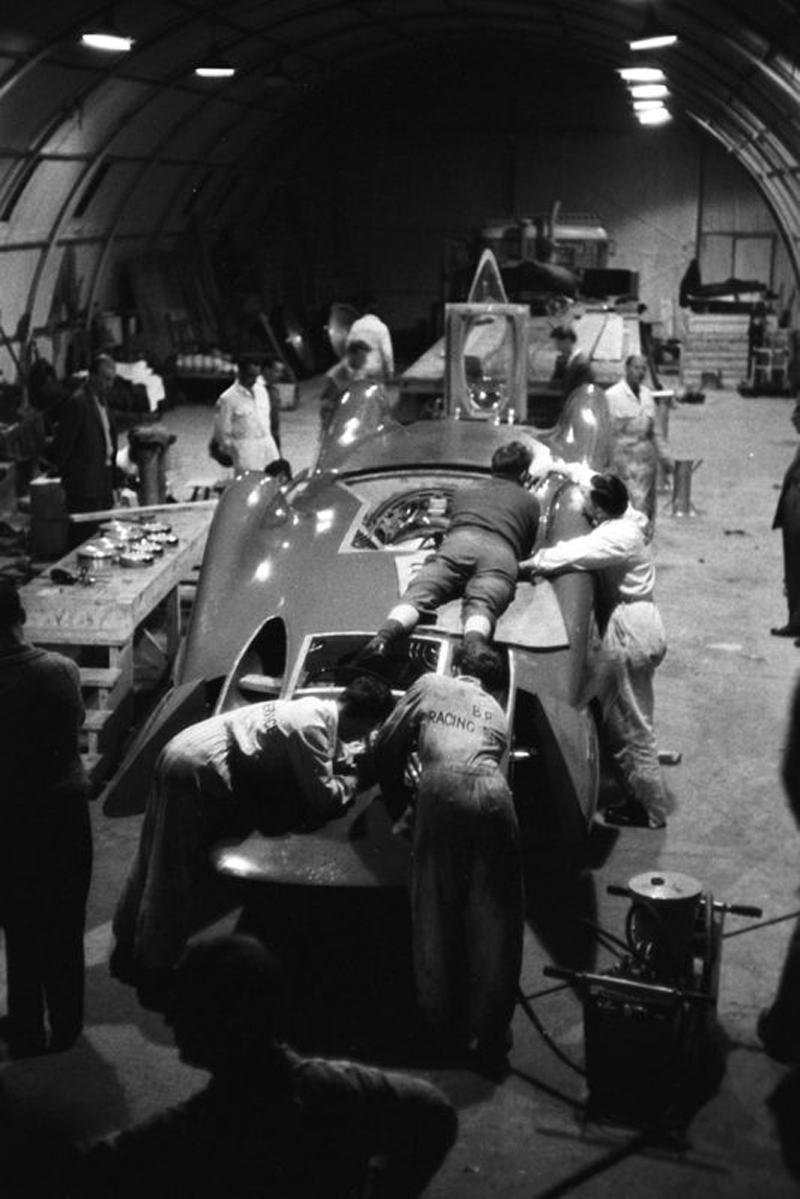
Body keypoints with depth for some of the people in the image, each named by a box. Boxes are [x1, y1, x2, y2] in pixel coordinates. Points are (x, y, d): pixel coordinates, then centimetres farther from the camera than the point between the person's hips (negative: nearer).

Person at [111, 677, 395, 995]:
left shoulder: (319, 709, 8)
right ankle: (153, 974, 11)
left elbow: (339, 757, 23)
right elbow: (323, 797, -17)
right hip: (198, 770, -10)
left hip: (185, 750, 10)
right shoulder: (312, 727, -20)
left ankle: (128, 951, 34)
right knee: (176, 874, 1)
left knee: (155, 865, 20)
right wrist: (353, 781, 0)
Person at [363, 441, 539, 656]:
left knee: (418, 592, -14)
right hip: (502, 553, -1)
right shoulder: (530, 501, 34)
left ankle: (387, 632, -45)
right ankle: (473, 643, -58)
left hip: (457, 542, 1)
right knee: (481, 604, -25)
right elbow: (527, 549, 41)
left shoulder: (464, 492, 39)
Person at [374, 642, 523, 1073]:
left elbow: (387, 747, 24)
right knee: (495, 917, 9)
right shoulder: (497, 713, 34)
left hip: (441, 792, -2)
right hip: (491, 795, 2)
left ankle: (444, 1022, 20)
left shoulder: (429, 686, 28)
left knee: (435, 912, 11)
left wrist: (397, 803, 38)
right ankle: (490, 1034, 10)